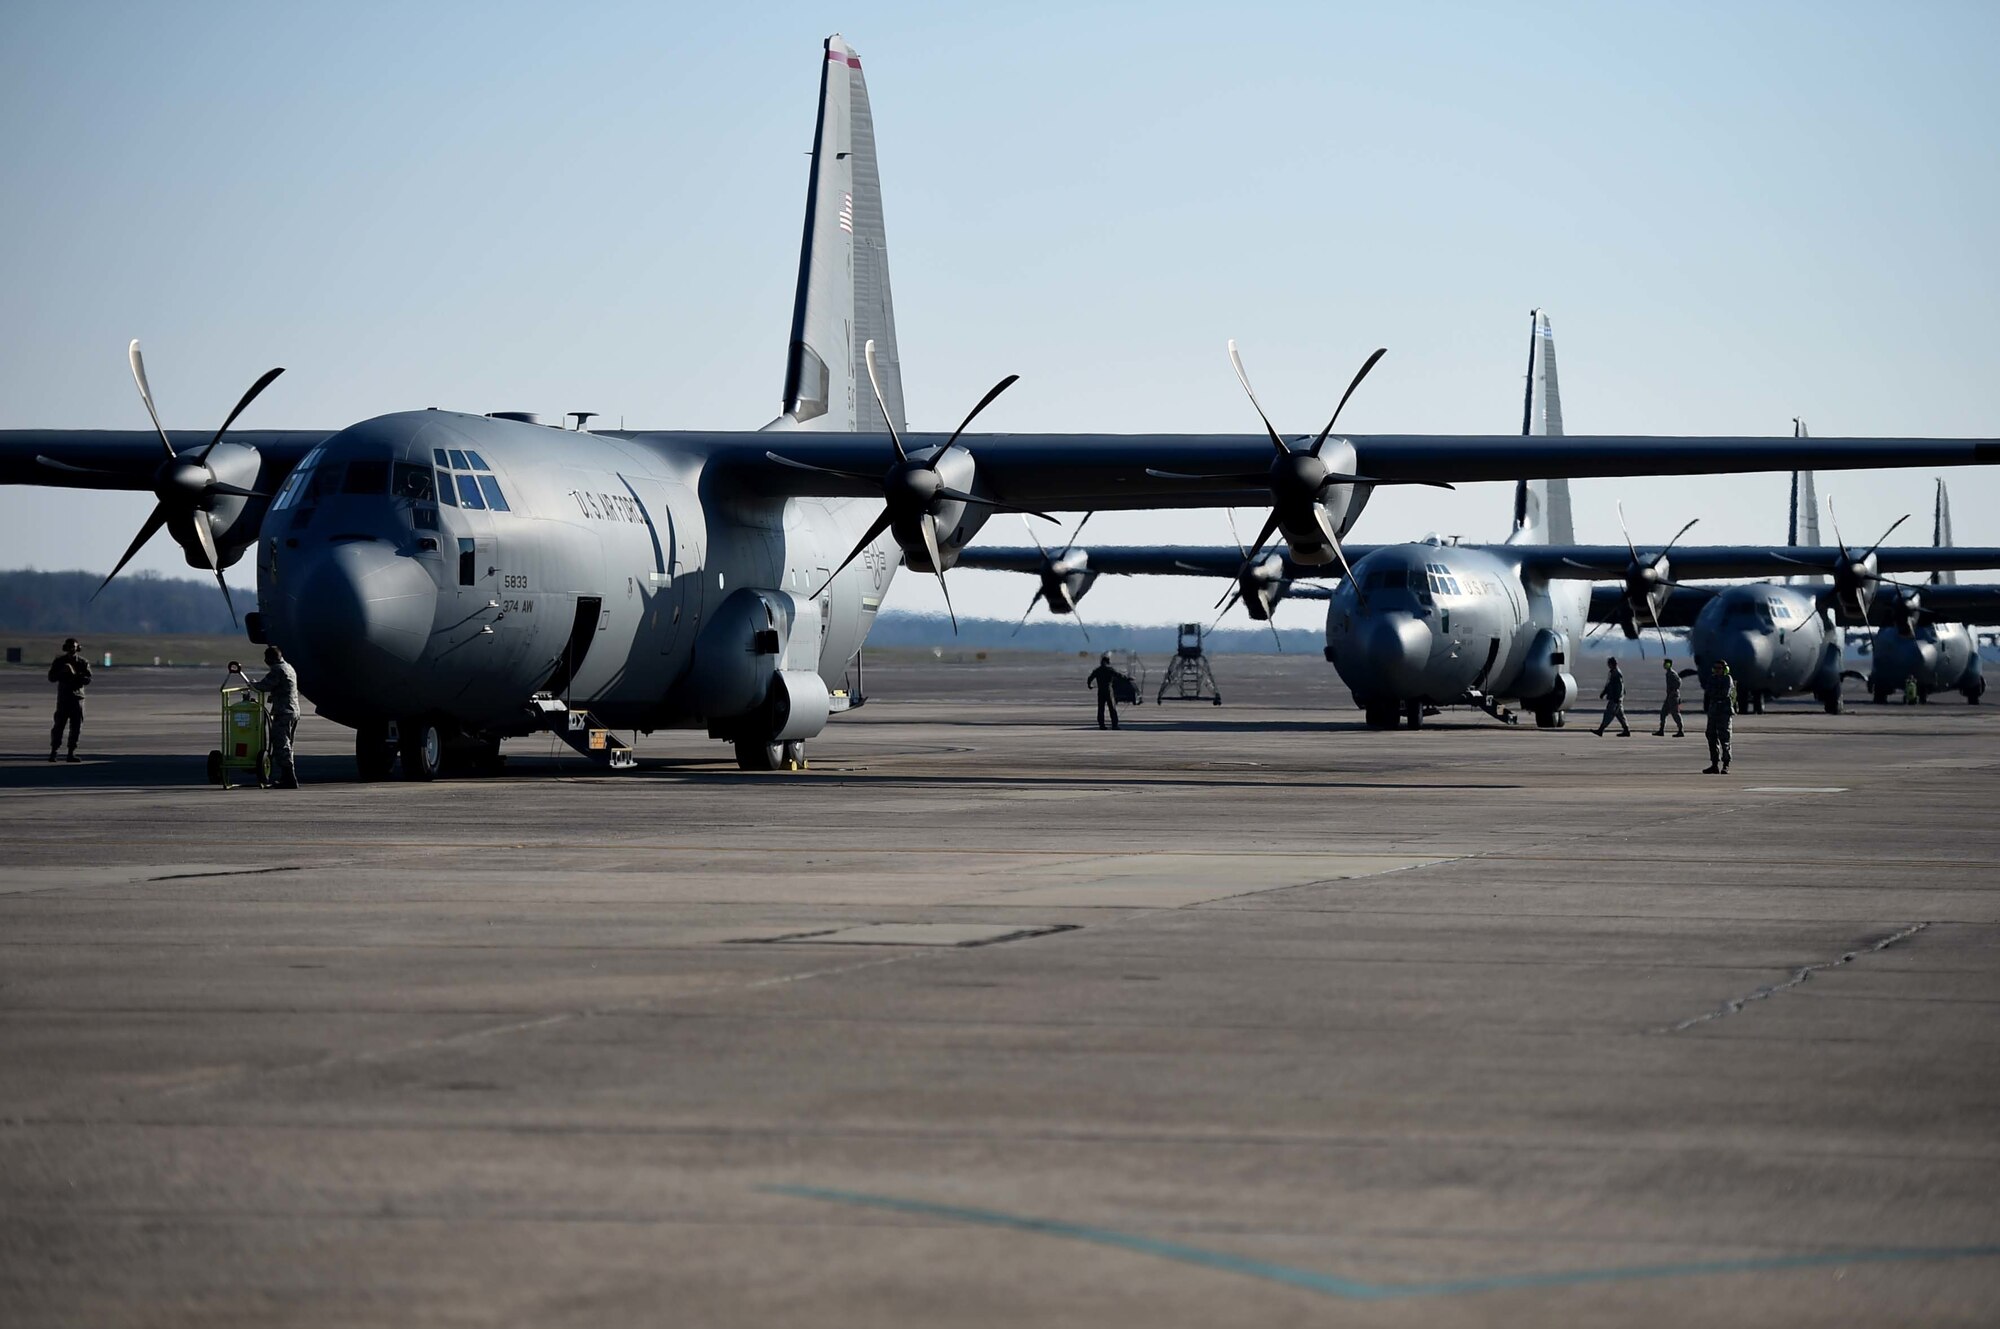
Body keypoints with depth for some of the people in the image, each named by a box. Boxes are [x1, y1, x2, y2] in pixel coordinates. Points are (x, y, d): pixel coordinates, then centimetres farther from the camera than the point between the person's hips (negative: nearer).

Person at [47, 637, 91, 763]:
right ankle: (53, 751, -2)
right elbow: (51, 677, 2)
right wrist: (62, 672, -15)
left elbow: (88, 679, -5)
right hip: (63, 696, -1)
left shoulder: (83, 662, 5)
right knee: (59, 724, -7)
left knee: (76, 726, -1)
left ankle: (71, 753, 5)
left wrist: (75, 675, -20)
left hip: (77, 697, 1)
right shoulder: (59, 661, 6)